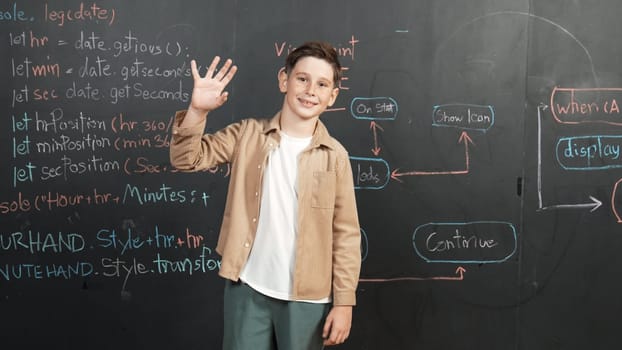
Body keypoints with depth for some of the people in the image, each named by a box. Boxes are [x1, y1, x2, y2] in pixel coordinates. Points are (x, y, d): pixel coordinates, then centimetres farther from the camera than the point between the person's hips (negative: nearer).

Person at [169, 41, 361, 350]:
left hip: (306, 296, -1)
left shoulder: (335, 156, -4)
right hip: (248, 288, 1)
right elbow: (187, 159, -4)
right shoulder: (248, 135, 0)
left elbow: (346, 235, -2)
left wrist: (344, 301, -5)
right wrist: (197, 110, -21)